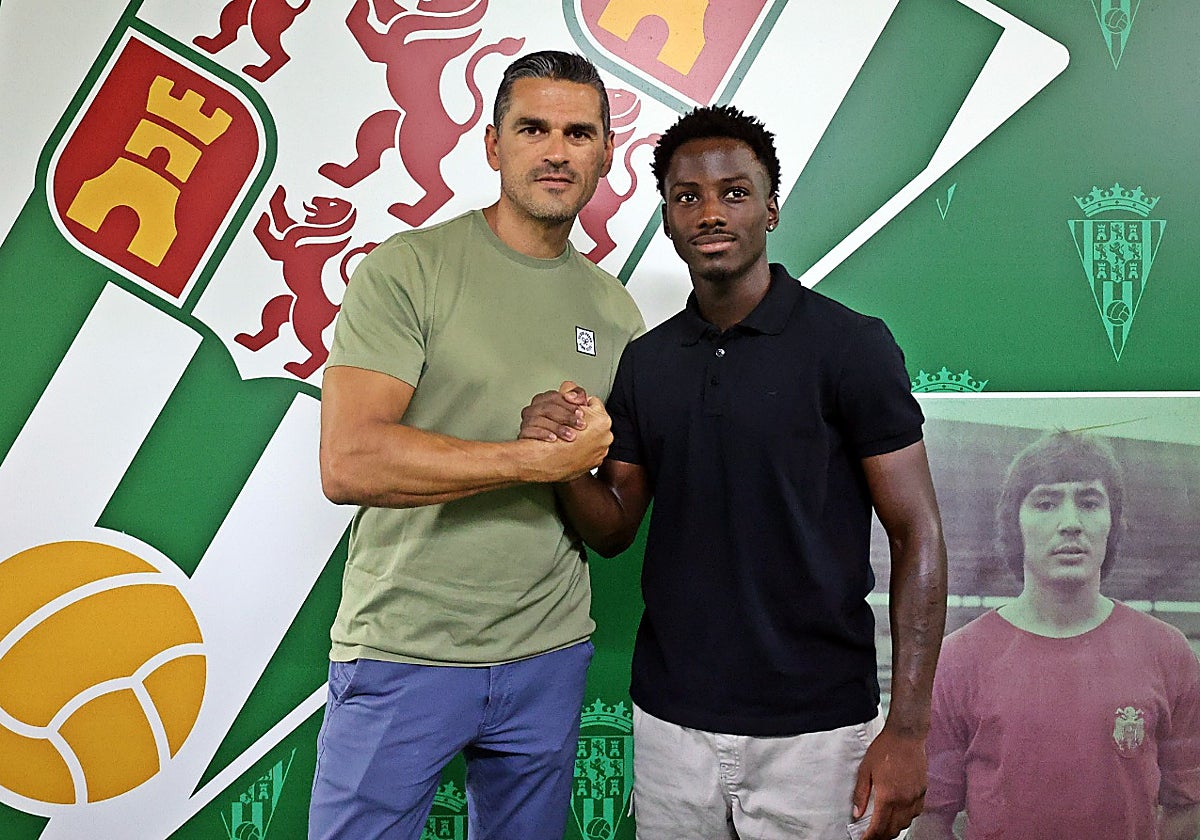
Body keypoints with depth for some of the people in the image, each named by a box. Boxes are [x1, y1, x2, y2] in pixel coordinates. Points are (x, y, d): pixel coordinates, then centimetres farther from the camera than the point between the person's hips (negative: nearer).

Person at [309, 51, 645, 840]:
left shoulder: (616, 310, 7)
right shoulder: (407, 270, -9)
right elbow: (348, 465, -21)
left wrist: (582, 471, -10)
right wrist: (542, 457, -19)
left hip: (550, 656, 5)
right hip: (401, 653, -4)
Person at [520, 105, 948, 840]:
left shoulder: (852, 346, -10)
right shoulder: (645, 362, 4)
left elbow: (917, 536, -9)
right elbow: (614, 529, 8)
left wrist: (908, 729, -14)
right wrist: (563, 459, -13)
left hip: (814, 730, -4)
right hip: (669, 722, 4)